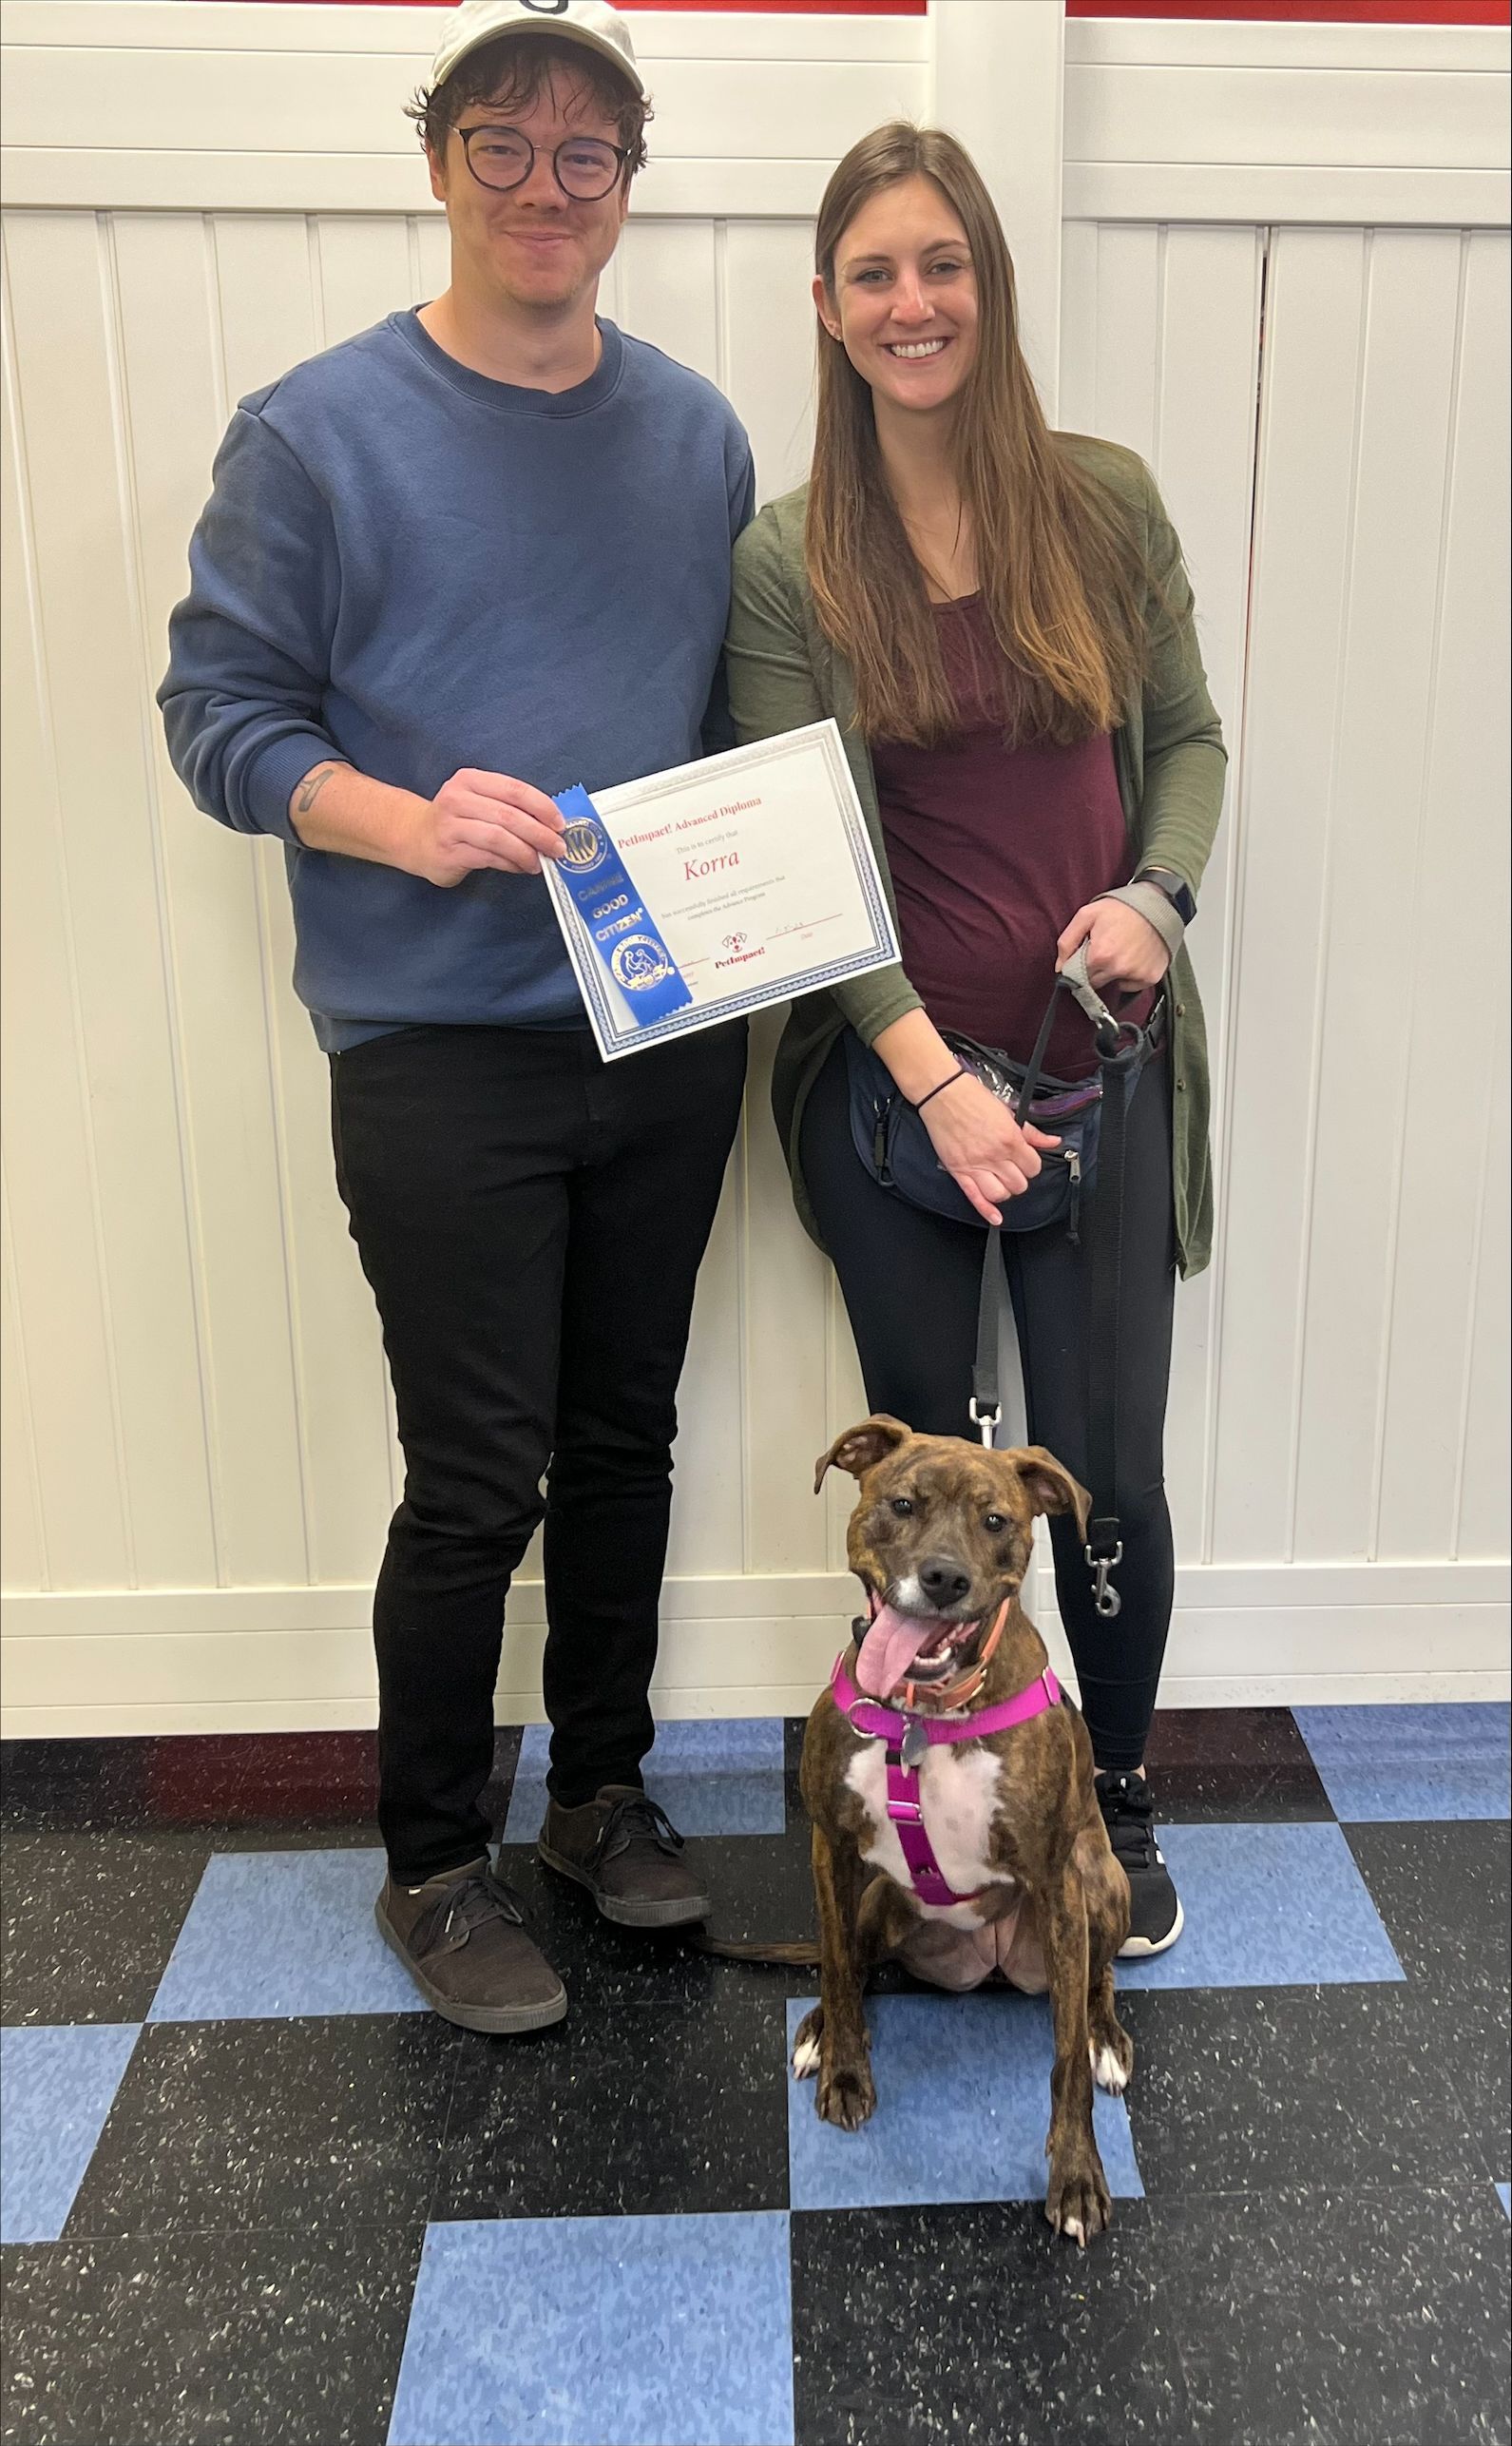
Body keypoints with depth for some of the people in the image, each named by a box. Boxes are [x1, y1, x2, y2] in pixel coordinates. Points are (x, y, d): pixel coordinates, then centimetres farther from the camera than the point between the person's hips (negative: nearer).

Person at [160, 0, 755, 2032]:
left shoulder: (695, 432, 9)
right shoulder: (318, 433, -4)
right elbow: (220, 713, -5)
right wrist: (410, 824, -23)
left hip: (672, 1034, 5)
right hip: (443, 1052, -4)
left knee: (624, 1442, 15)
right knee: (477, 1485, 2)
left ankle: (604, 1789, 36)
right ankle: (433, 1866, 25)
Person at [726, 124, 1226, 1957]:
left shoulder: (1106, 503, 1)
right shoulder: (788, 562, -3)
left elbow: (1188, 737, 10)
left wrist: (1157, 894, -10)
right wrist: (935, 1079, -17)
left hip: (1103, 1068, 1)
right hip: (892, 1080, 0)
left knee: (1106, 1475, 5)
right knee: (924, 1459, 12)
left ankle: (1120, 1795, 32)